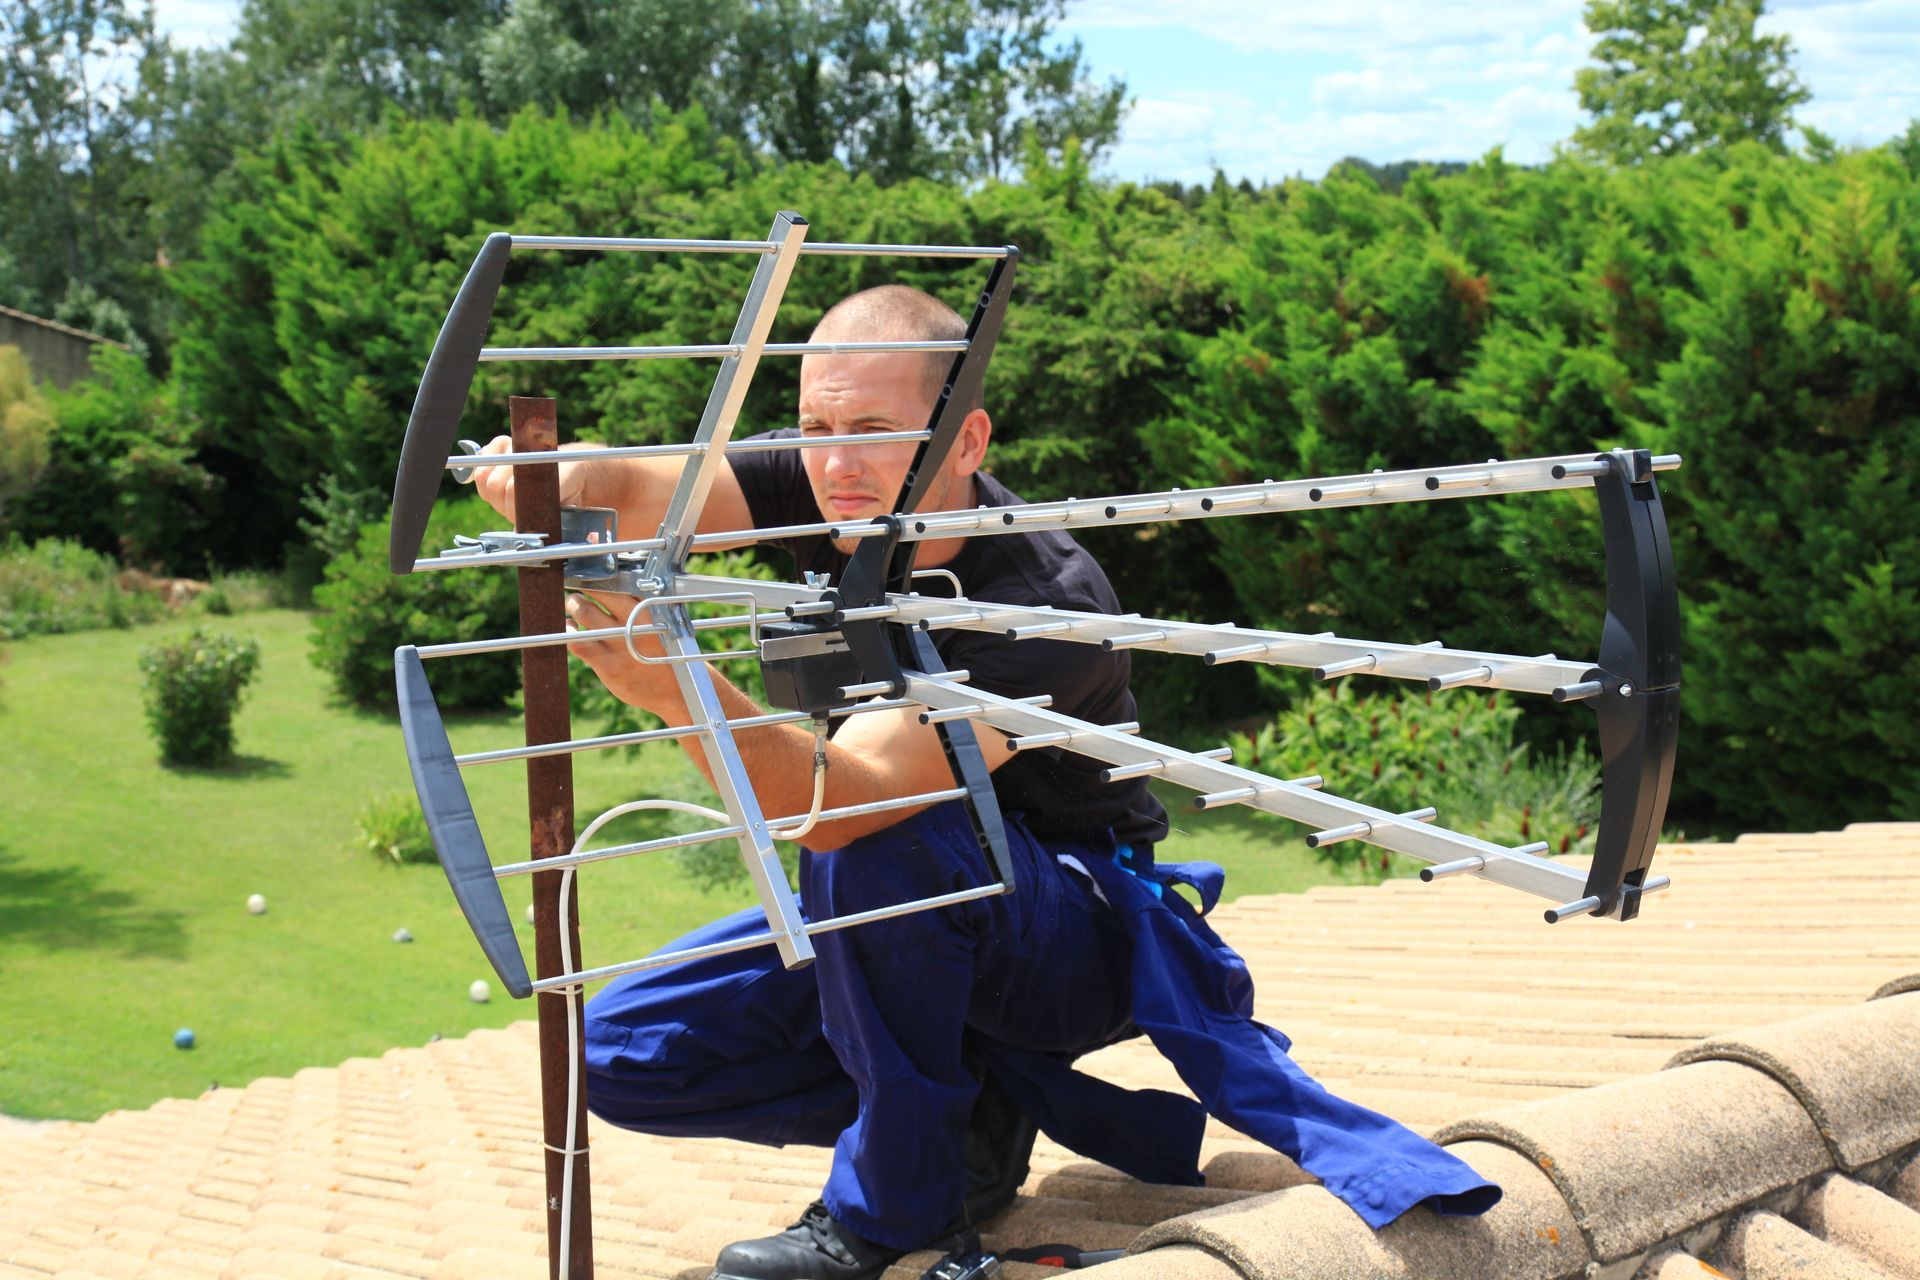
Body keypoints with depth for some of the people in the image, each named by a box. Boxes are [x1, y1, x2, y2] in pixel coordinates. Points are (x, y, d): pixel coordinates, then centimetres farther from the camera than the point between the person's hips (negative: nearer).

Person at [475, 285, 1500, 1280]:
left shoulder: (1051, 607, -33)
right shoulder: (825, 494, -13)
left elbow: (830, 800, -45)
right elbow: (630, 488, -27)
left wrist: (677, 688, -61)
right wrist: (555, 491, -51)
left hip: (1084, 940, -7)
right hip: (893, 921, 7)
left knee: (877, 834, -38)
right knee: (625, 1047, -7)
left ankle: (893, 1198, -17)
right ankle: (977, 1111, 1)